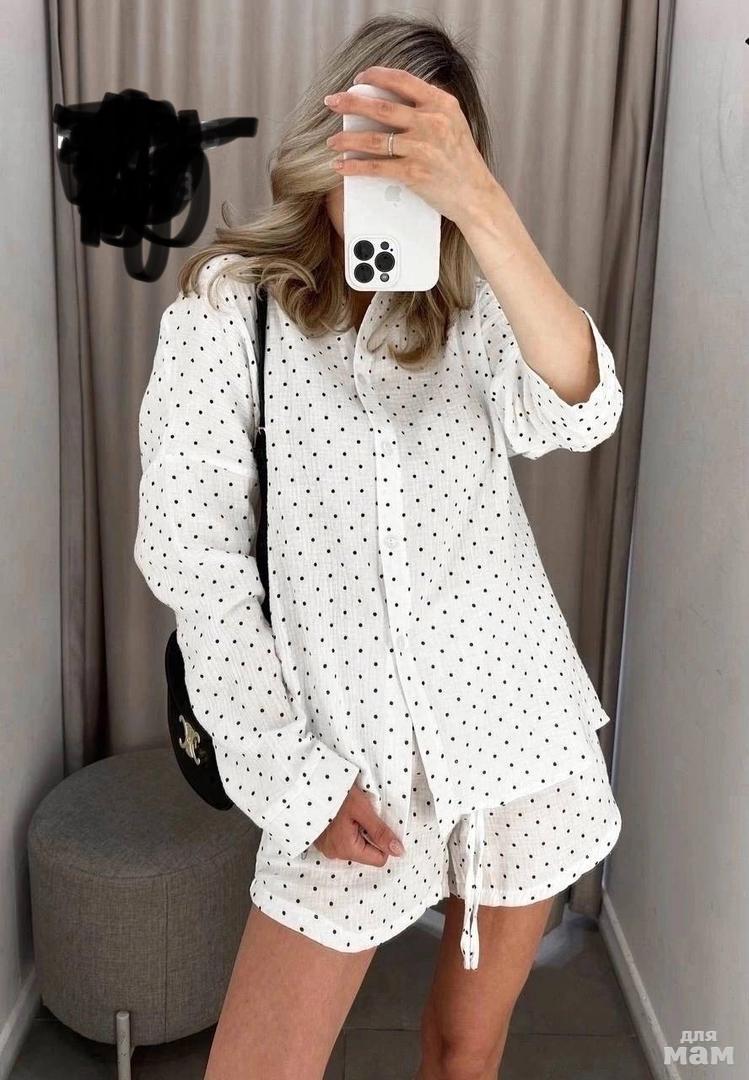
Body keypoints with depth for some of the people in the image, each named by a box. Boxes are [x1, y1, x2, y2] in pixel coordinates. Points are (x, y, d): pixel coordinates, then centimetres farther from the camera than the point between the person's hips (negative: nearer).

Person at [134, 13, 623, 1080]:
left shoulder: (470, 308, 3)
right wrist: (296, 775, -8)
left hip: (518, 723, 2)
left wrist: (481, 203, -33)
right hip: (353, 752, -2)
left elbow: (579, 413, -19)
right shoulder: (228, 305, -4)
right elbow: (191, 551, -6)